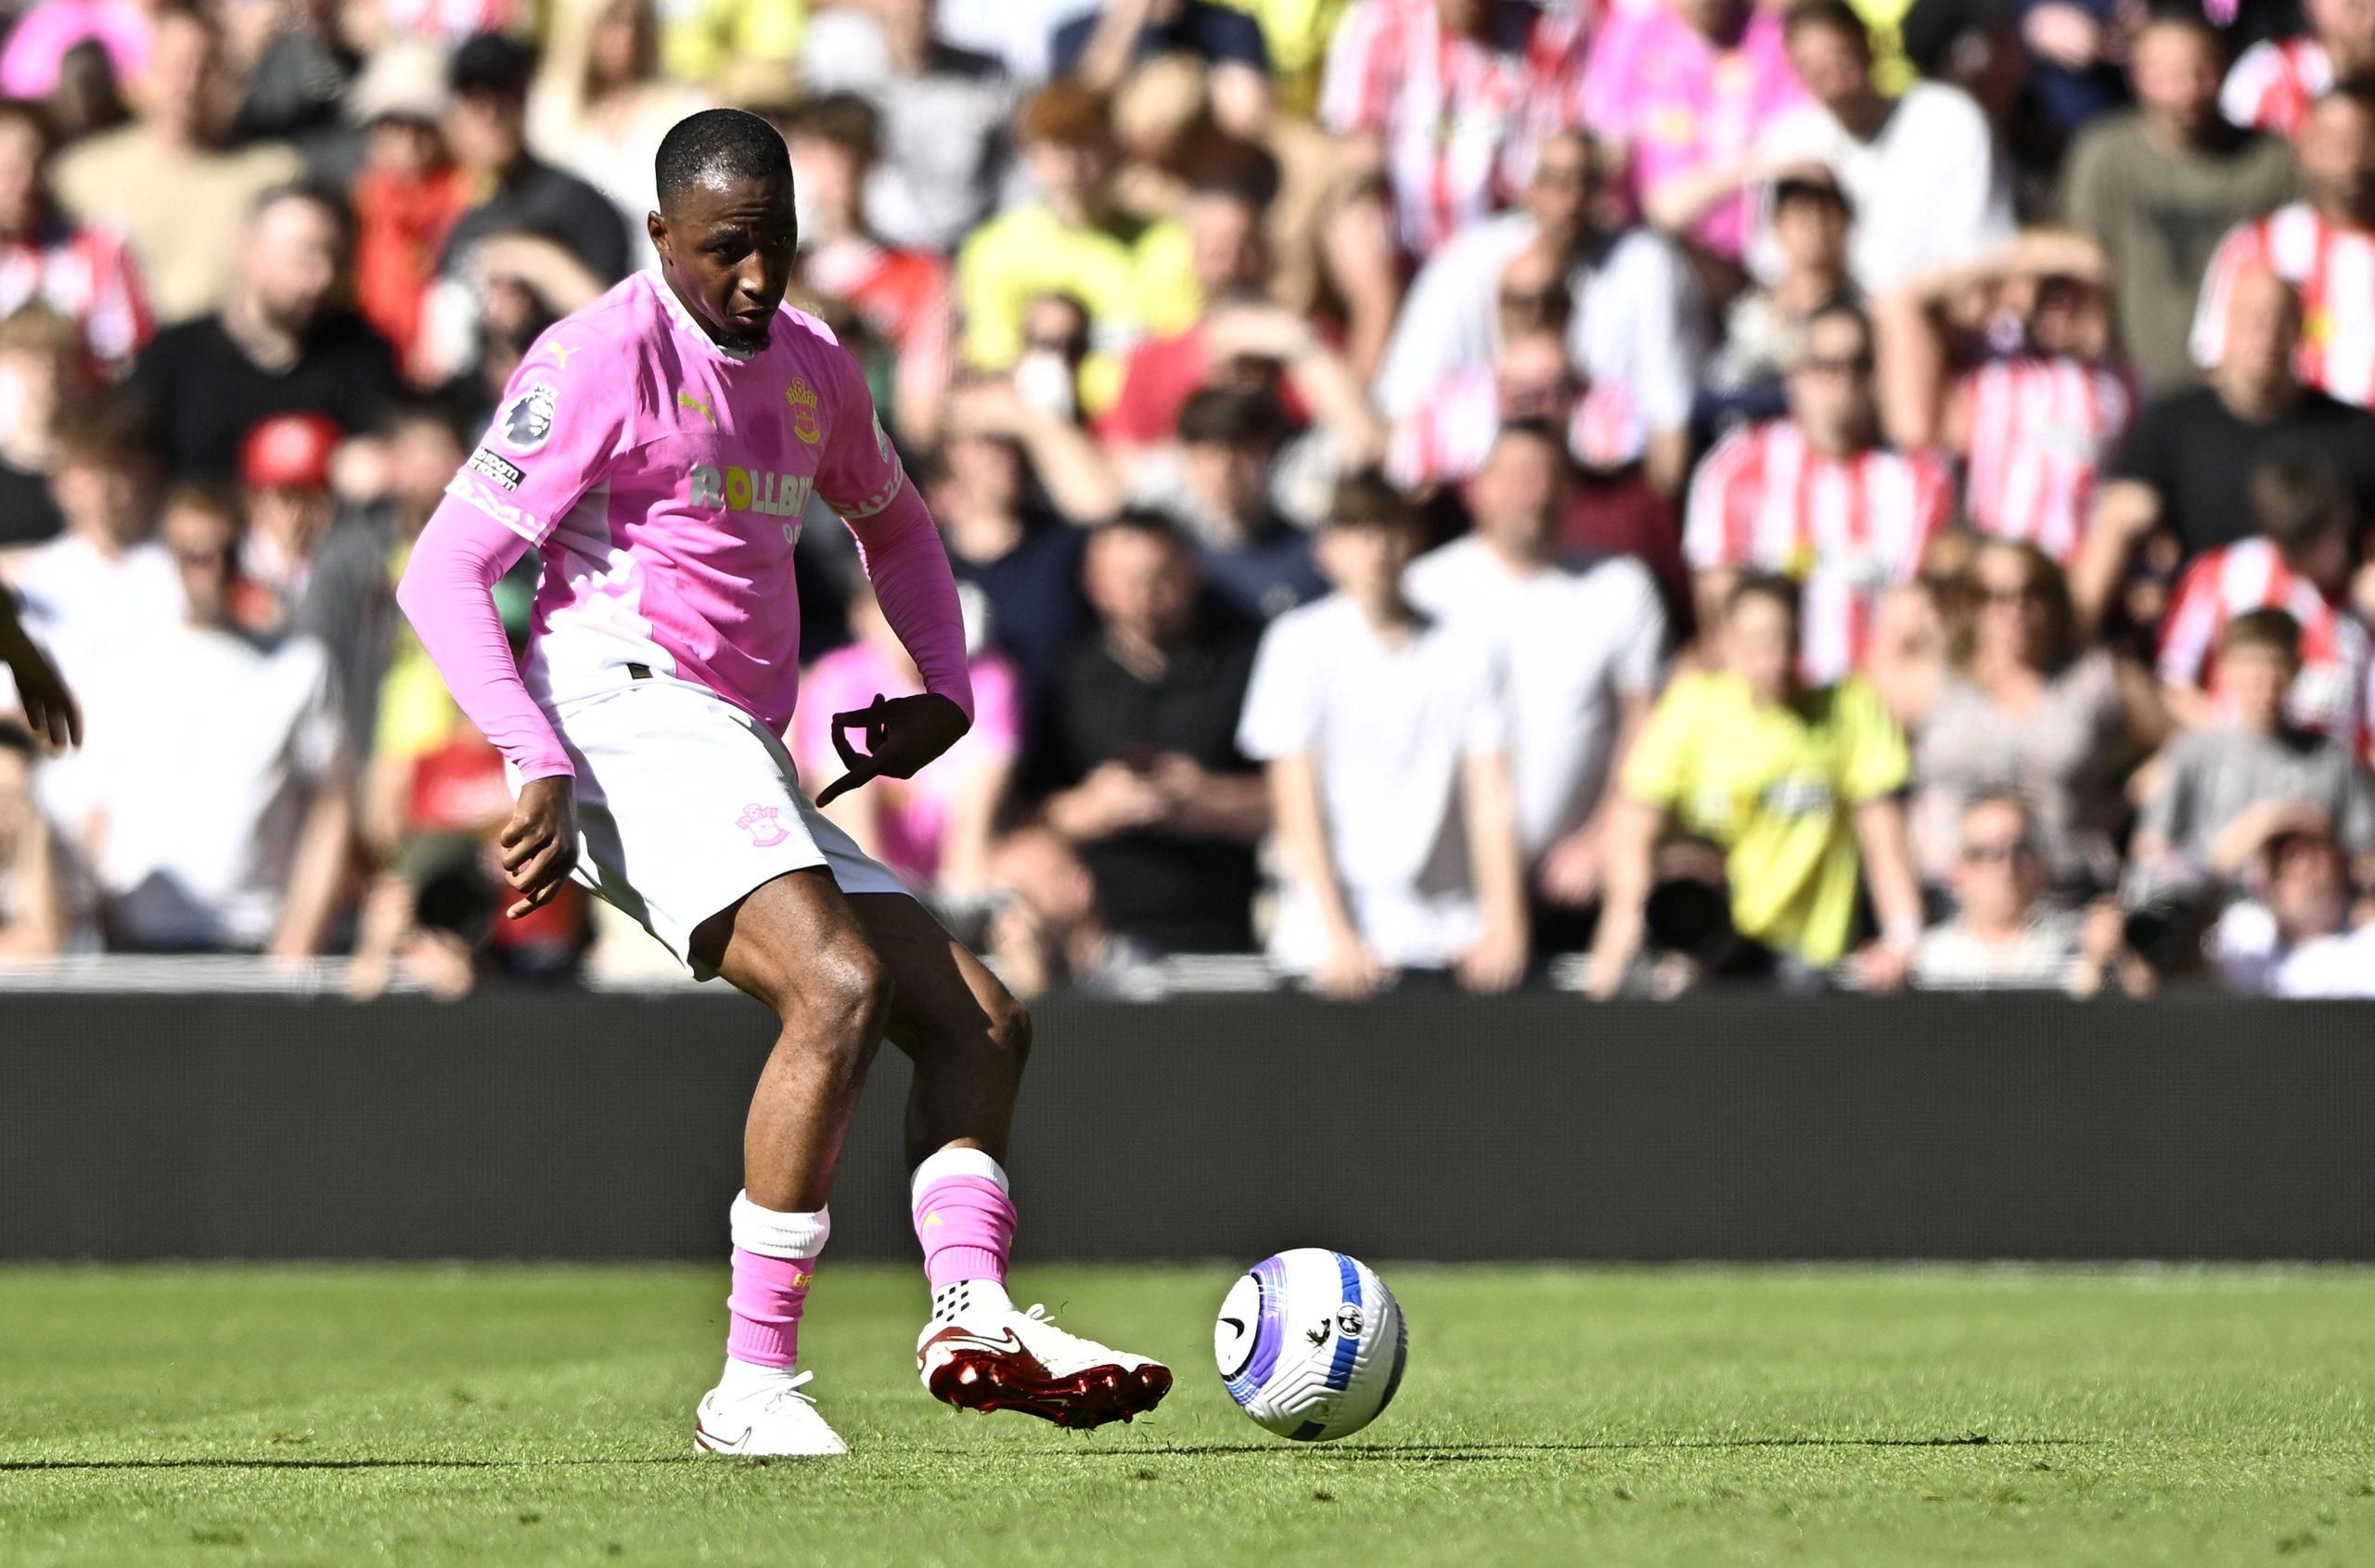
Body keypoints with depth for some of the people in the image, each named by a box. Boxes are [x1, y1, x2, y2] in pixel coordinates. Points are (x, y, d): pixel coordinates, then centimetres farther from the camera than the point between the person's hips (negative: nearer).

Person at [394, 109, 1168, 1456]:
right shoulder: (604, 357, -5)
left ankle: (974, 1310, -19)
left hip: (749, 765, 9)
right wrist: (540, 766, -21)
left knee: (982, 1024, 0)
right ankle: (754, 1388, -28)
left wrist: (945, 690, 20)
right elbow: (445, 573, -9)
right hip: (628, 715, -9)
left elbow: (892, 523, 39)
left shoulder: (814, 370, 18)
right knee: (841, 988, -28)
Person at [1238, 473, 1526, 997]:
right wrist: (1337, 936, -10)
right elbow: (1296, 800, -3)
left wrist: (1504, 923, -6)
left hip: (1447, 935, 2)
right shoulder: (1301, 643, 0)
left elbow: (1492, 796, 4)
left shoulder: (1468, 648, 6)